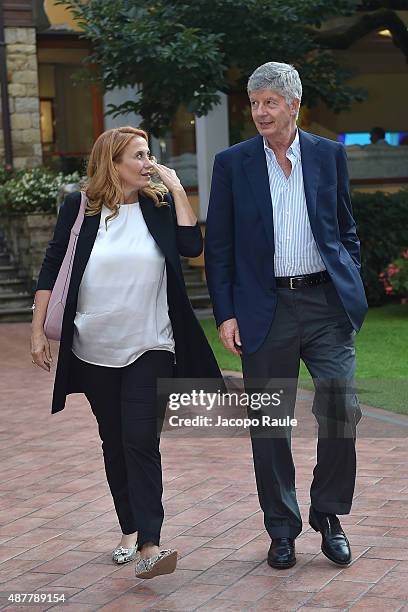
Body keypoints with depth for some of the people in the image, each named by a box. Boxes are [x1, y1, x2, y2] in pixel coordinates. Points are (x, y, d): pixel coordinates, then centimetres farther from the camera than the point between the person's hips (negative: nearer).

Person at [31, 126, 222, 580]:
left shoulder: (159, 205, 3)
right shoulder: (79, 207, 0)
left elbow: (192, 246, -13)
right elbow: (52, 268, 3)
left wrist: (176, 188, -10)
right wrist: (38, 330, 0)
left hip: (150, 349, -1)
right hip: (95, 351, 1)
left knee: (141, 441, -11)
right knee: (114, 444, 11)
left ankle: (149, 546, -15)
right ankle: (129, 530, 25)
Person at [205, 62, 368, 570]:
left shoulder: (329, 155, 7)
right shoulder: (232, 163, 3)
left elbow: (346, 231, 14)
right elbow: (218, 246, 4)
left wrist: (352, 291, 5)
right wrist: (225, 314, -3)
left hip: (325, 303, 1)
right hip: (265, 310, 0)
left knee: (341, 409, -6)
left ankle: (328, 515, 16)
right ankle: (282, 529, 19)